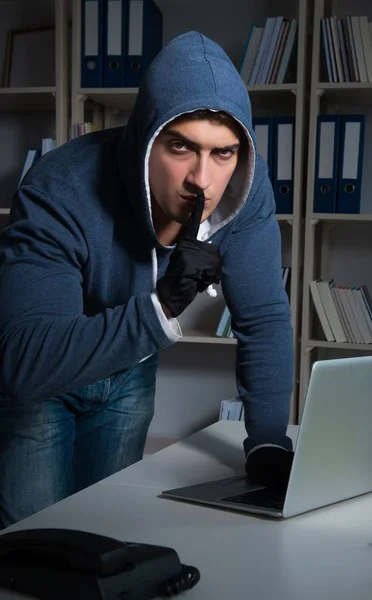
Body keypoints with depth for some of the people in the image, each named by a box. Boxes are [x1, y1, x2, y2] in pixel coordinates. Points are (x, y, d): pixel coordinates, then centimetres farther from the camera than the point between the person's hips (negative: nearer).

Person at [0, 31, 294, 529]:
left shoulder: (244, 188, -25)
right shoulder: (61, 194, -37)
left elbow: (264, 318, -16)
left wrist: (269, 439, -23)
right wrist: (162, 306, -50)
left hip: (129, 374, 4)